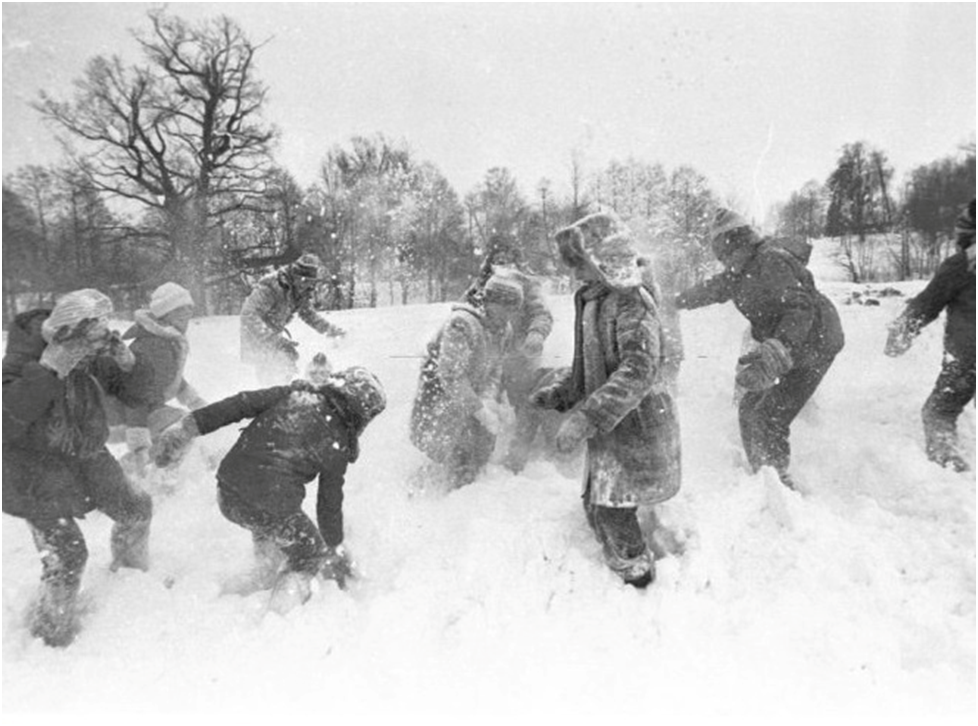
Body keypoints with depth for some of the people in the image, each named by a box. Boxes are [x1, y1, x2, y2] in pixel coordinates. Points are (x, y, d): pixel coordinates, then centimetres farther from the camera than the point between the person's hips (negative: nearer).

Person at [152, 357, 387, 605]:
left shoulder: (294, 393, 5)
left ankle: (268, 577, 45)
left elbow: (240, 404, -1)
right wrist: (336, 551, 20)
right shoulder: (337, 445, -2)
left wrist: (189, 426, 3)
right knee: (311, 558, 23)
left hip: (227, 495, 5)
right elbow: (329, 503, 5)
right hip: (273, 510, -5)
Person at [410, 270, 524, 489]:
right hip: (440, 395, -7)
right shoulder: (461, 325, -31)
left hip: (469, 396, 7)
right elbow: (451, 376, -32)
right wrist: (480, 410, -29)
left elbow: (494, 371, 2)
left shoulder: (505, 331, -5)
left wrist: (489, 400, -18)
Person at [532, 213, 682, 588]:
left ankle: (638, 578, 23)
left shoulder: (632, 302, -20)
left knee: (613, 512, -1)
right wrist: (559, 392, 6)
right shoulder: (592, 300, 8)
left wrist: (585, 419, -35)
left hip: (636, 425, -9)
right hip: (610, 429, 9)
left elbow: (638, 371, -30)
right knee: (596, 506, 17)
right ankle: (632, 570, 38)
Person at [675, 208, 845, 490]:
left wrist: (776, 352, -49)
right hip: (787, 347, 10)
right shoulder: (746, 269, 6)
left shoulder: (772, 261, -23)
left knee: (768, 419, -14)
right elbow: (716, 288, 24)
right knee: (750, 410, 12)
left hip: (813, 346, -9)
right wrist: (677, 301, 37)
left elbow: (800, 308, -34)